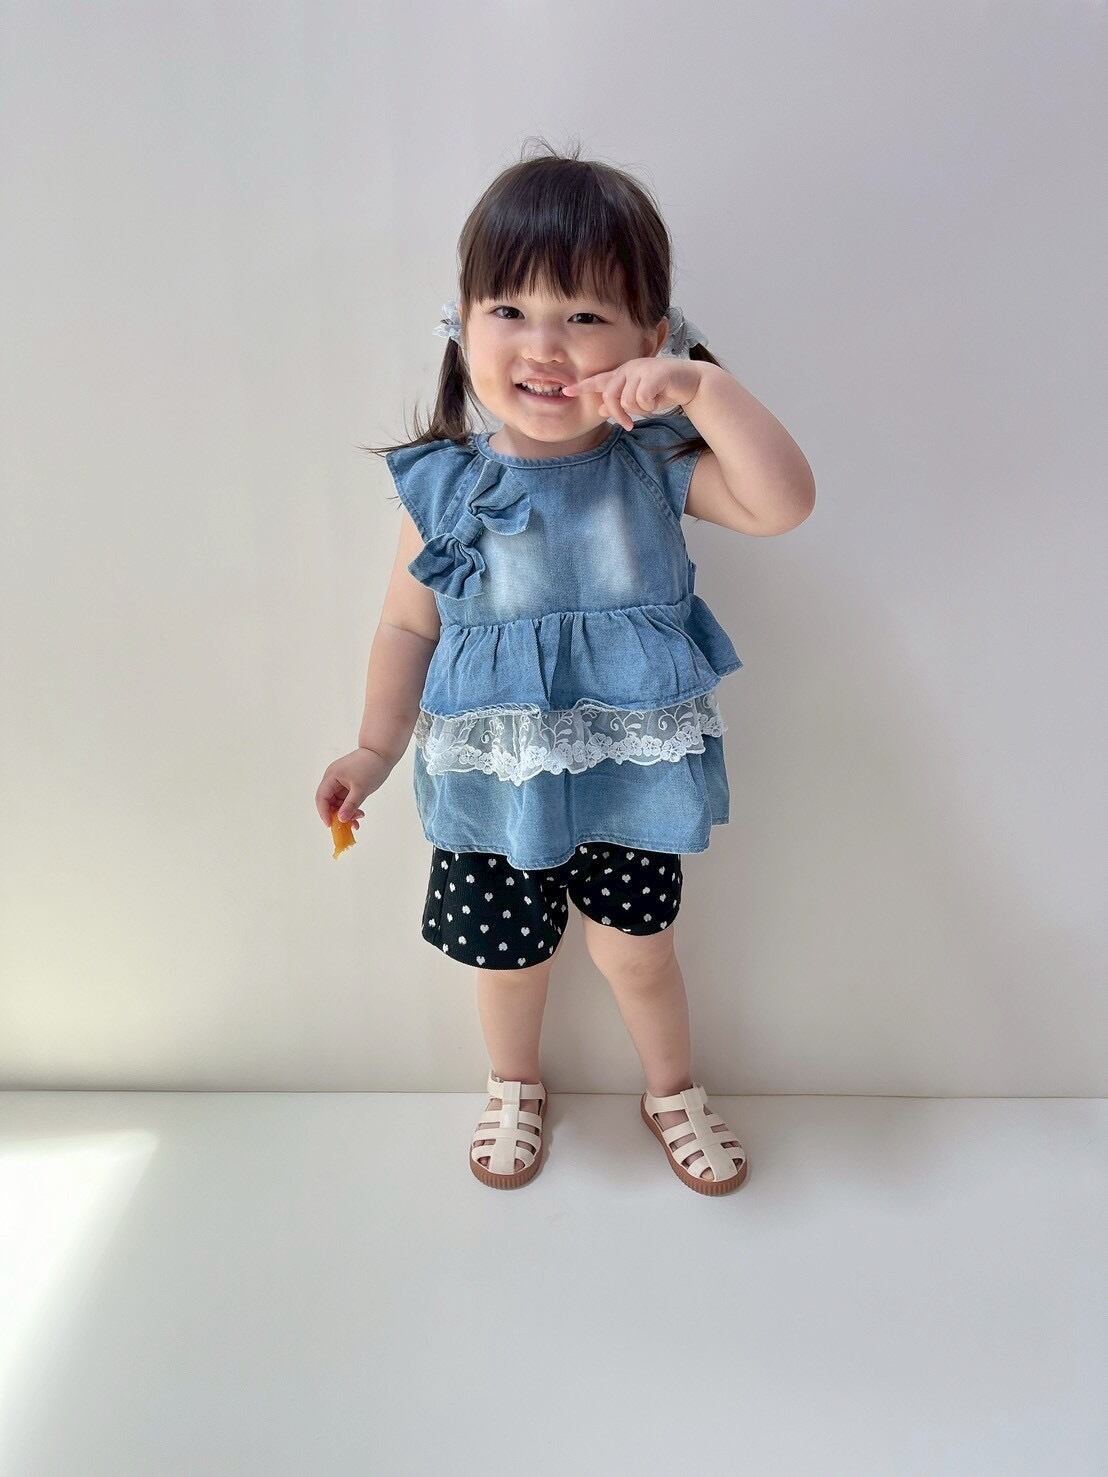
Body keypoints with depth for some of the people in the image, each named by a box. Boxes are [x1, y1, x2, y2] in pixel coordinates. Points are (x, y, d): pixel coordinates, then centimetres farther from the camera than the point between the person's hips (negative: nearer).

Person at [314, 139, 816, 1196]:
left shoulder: (654, 465, -9)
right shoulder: (443, 487, -10)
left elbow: (785, 504, -22)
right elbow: (409, 627, 0)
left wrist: (705, 389, -31)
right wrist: (375, 750, 4)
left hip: (628, 773, 0)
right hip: (492, 784, 1)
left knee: (636, 950, 16)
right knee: (509, 955, 19)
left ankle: (673, 1090, 47)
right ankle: (514, 1088, 52)